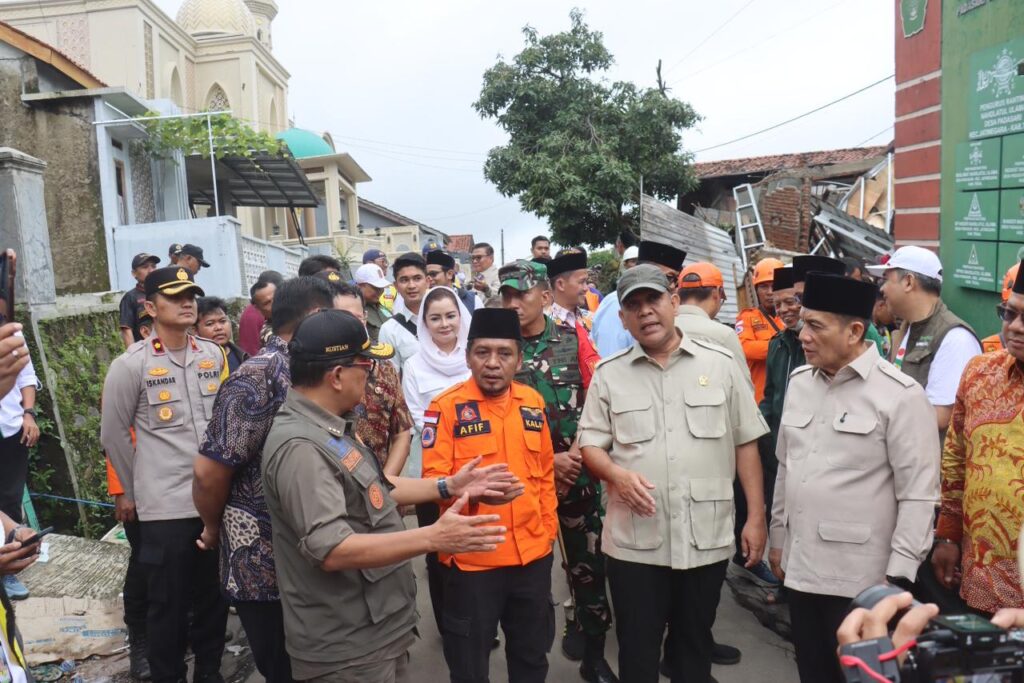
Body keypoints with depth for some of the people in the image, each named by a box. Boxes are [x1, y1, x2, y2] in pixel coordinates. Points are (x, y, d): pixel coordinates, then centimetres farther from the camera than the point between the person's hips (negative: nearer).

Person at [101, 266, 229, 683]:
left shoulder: (214, 356, 4)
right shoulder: (130, 365, -8)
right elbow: (113, 436, 0)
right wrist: (138, 492, 6)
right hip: (166, 508, -4)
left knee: (214, 598, 16)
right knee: (168, 604, 9)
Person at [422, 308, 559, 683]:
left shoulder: (533, 402, 4)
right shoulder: (447, 406, -12)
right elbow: (433, 479, -14)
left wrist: (548, 528, 9)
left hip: (534, 554, 5)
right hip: (472, 560, -4)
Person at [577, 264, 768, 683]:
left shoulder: (720, 365, 0)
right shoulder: (609, 374, 1)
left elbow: (745, 444, 3)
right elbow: (590, 445, 3)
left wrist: (756, 518, 0)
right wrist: (617, 474, -17)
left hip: (706, 537, 0)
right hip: (635, 541, 0)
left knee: (695, 644, 18)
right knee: (637, 649, 12)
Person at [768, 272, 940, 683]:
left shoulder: (900, 395, -13)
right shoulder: (799, 382, 6)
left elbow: (918, 495, -13)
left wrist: (898, 576, -14)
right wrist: (778, 538, 16)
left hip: (860, 577, -6)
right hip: (799, 566, 6)